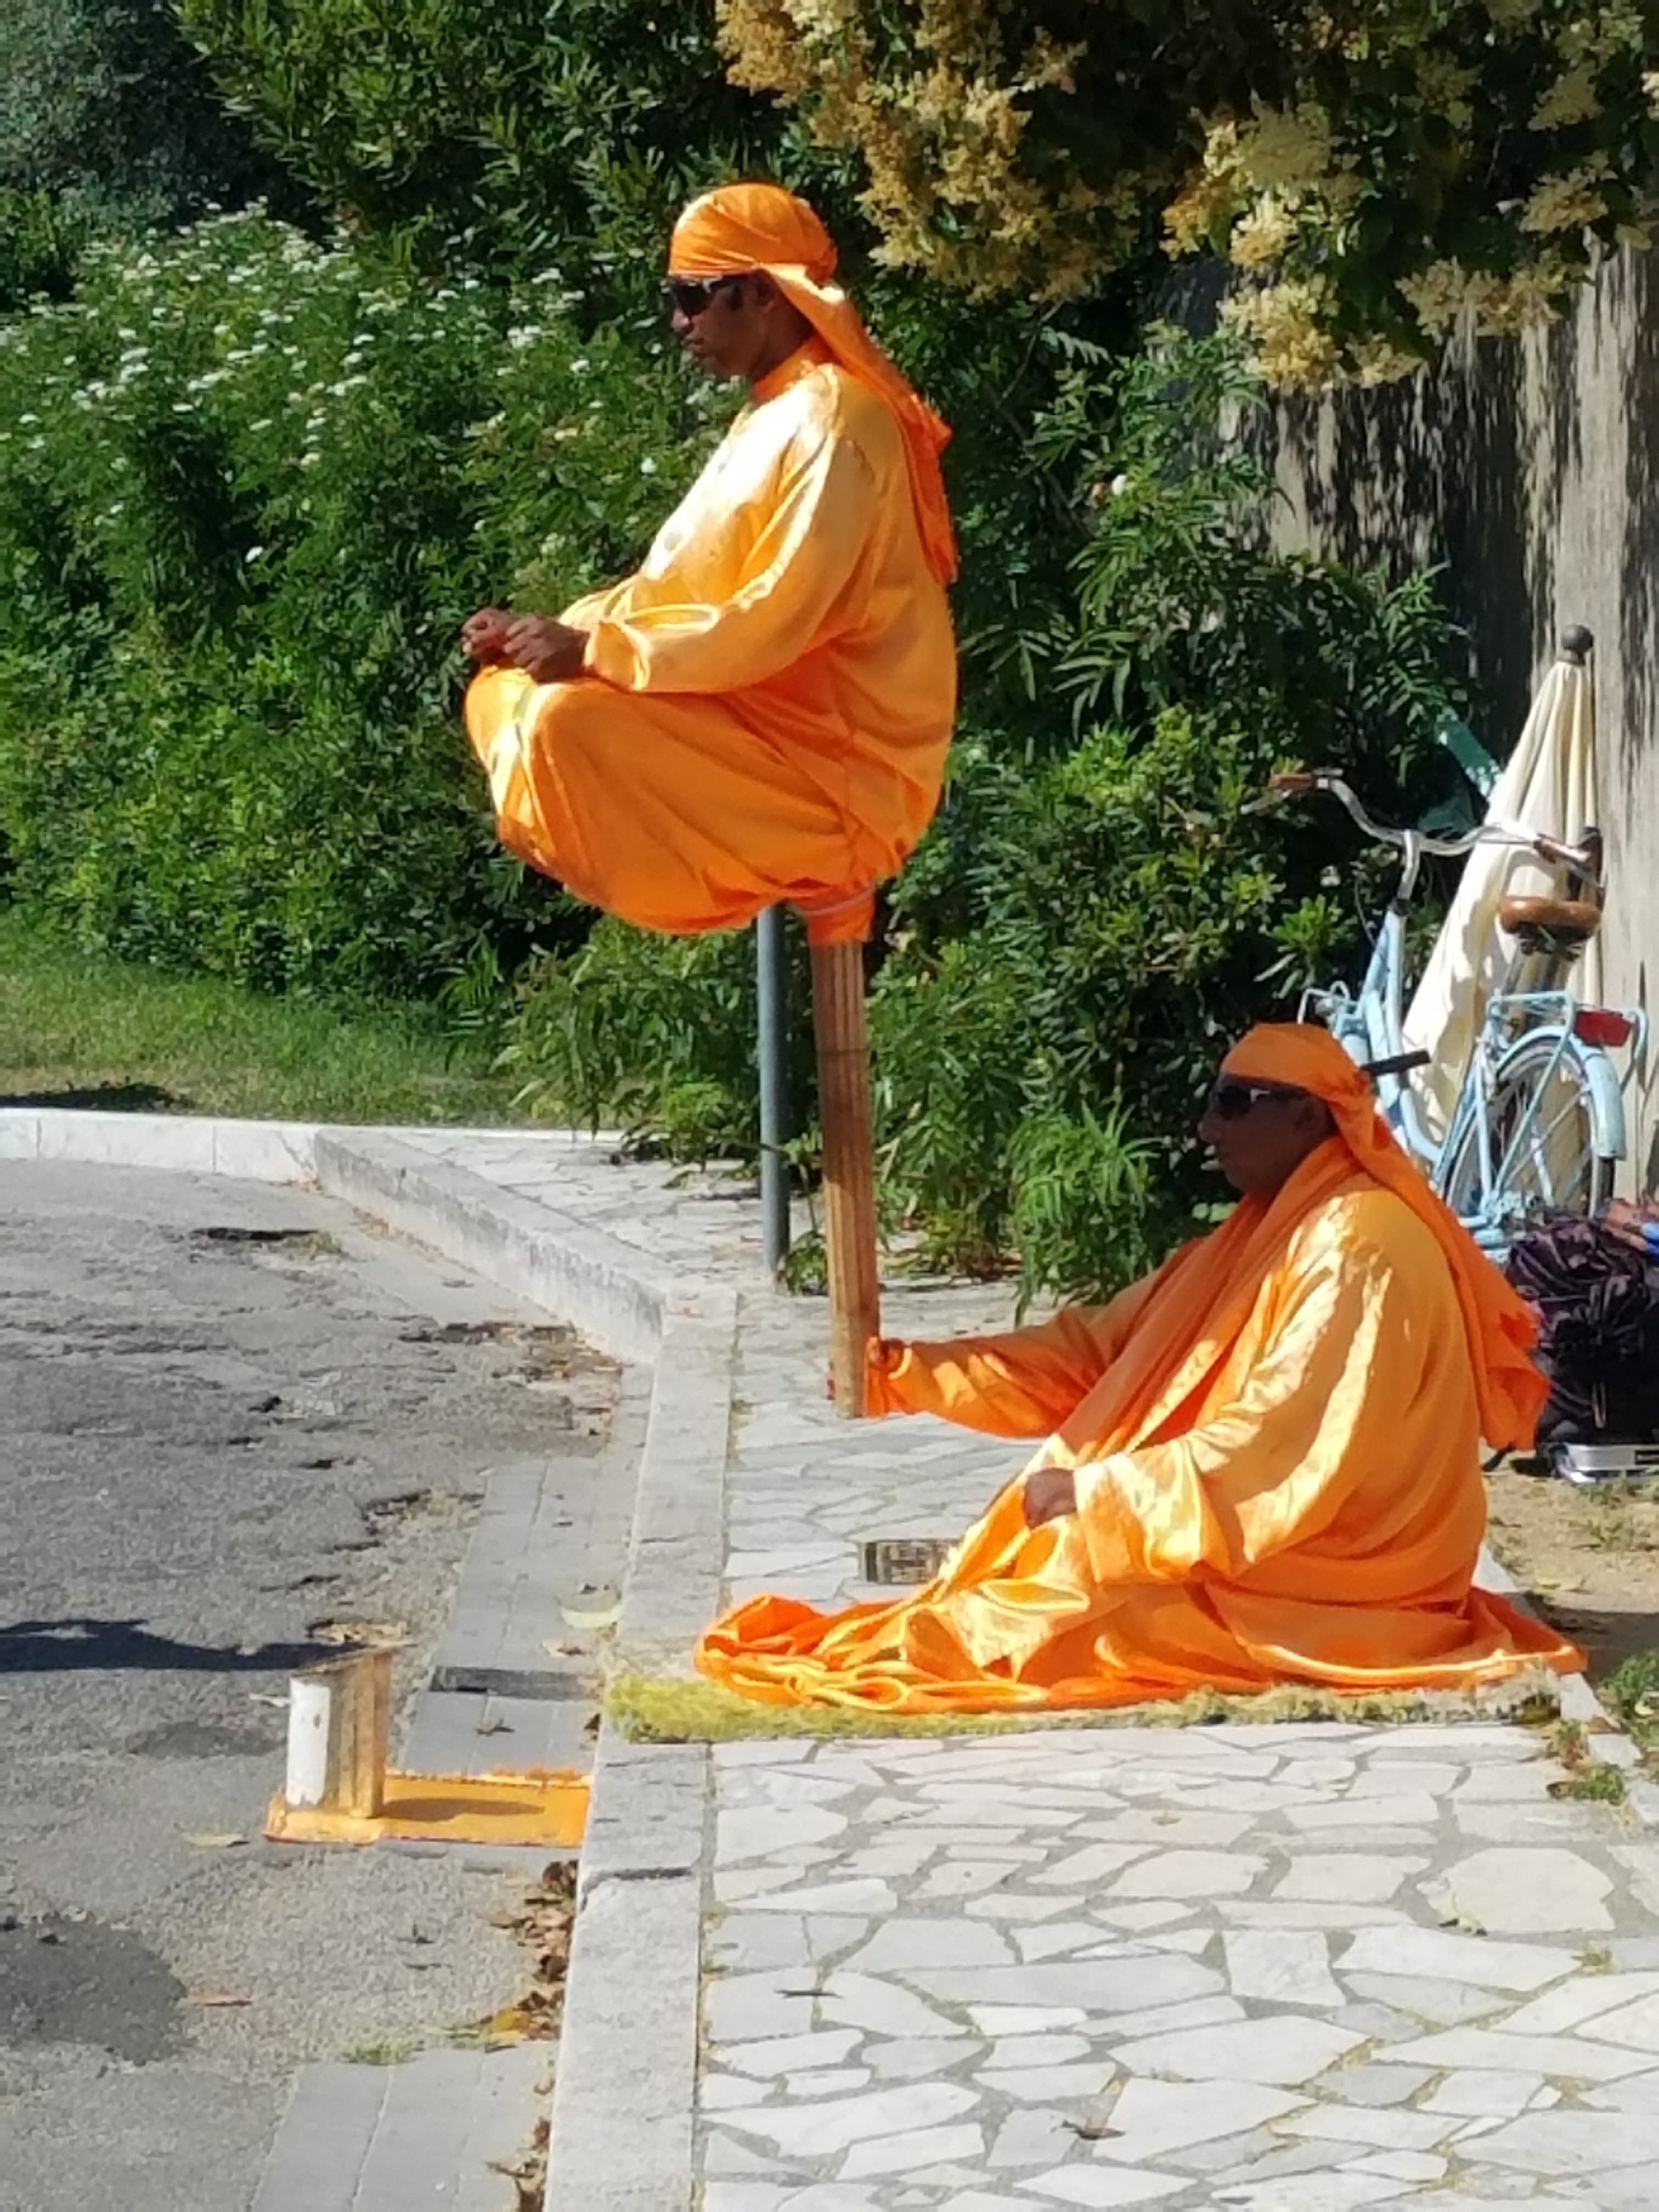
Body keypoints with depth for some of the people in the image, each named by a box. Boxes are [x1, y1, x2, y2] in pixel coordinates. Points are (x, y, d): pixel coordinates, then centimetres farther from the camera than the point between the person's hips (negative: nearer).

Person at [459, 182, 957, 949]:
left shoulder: (829, 423, -17)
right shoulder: (773, 416, 16)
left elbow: (768, 627, -24)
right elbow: (680, 577, 16)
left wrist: (593, 650, -23)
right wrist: (555, 632, 1)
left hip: (828, 755, -11)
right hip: (760, 714, 11)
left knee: (568, 721, -28)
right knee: (506, 690, 7)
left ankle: (806, 865, -9)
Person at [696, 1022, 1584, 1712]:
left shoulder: (1358, 1253, -20)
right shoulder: (1263, 1237, 13)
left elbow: (1273, 1463, -26)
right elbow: (1091, 1353, 10)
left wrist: (1092, 1494, -20)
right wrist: (906, 1372, 1)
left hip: (1324, 1591, -10)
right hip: (1260, 1550, 10)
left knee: (1035, 1616, -16)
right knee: (1023, 1566, 4)